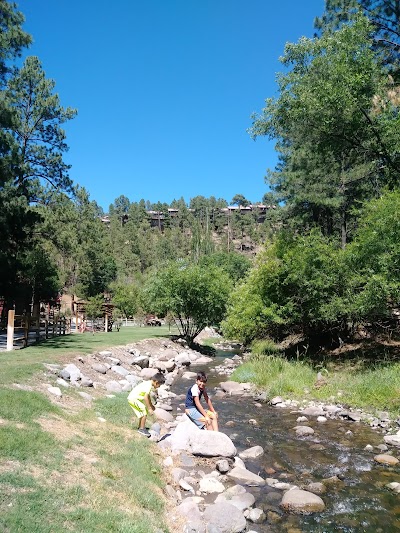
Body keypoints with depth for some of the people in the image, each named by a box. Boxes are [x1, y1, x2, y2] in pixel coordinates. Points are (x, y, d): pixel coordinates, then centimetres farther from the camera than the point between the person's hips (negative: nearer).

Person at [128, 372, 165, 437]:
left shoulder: (148, 383, 9)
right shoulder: (149, 385, -21)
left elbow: (147, 396, 22)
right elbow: (145, 398, -26)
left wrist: (151, 405, 29)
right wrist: (149, 408, -20)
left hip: (134, 398, 10)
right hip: (133, 399, -10)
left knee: (142, 412, 18)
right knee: (144, 412, -9)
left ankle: (140, 427, 30)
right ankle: (142, 429, 2)